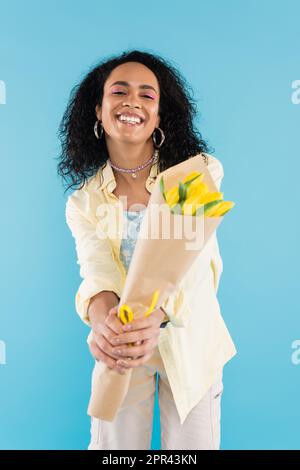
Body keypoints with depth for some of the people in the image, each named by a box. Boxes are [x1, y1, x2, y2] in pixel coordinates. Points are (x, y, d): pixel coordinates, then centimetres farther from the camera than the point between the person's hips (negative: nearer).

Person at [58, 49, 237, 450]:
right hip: (121, 348, 1)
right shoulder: (84, 201, -5)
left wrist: (156, 316, -43)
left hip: (191, 341, -1)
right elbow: (97, 270, -20)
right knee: (115, 444, 14)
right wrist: (102, 321, -43)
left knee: (194, 443, 13)